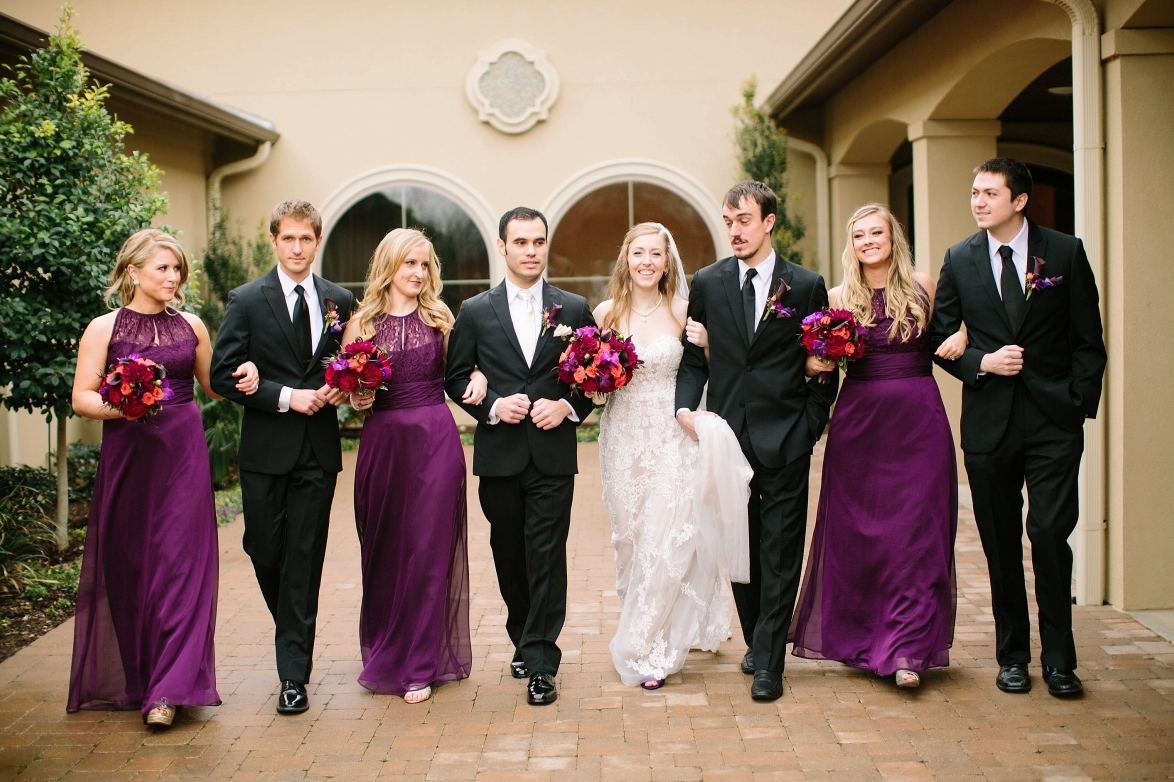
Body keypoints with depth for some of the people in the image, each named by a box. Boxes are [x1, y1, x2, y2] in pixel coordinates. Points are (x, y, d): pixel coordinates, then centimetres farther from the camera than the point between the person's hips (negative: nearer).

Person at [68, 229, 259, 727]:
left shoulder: (190, 326, 10)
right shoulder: (104, 328, 1)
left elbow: (212, 386, 20)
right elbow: (81, 398, -2)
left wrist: (243, 381, 0)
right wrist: (120, 406, -21)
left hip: (184, 451, 1)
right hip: (128, 455, -1)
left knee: (179, 561, -5)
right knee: (128, 564, 6)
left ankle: (167, 689, -4)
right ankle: (129, 678, 24)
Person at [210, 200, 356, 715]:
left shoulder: (340, 301, 8)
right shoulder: (247, 301, 1)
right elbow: (222, 374, -4)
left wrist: (337, 390, -5)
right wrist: (286, 396, -13)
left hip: (318, 449, 1)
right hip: (266, 449, -1)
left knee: (304, 559, 1)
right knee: (265, 551, 6)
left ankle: (294, 674, 7)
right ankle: (295, 639, 35)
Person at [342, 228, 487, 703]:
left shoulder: (439, 317, 6)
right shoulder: (361, 323, 4)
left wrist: (479, 377, -6)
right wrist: (357, 399, -12)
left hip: (436, 440, 0)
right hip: (382, 442, 0)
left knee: (429, 551, -1)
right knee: (383, 552, 8)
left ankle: (420, 665, 9)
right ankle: (383, 657, 27)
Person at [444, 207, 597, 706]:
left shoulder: (574, 309, 5)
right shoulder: (475, 311, 5)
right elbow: (456, 378, 6)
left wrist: (568, 406, -9)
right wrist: (493, 405, -10)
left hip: (554, 454, -1)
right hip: (499, 454, 2)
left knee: (546, 557, -5)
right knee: (509, 555, 12)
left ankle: (540, 664, 0)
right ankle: (524, 641, 32)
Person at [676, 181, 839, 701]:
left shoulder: (807, 286, 2)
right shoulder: (707, 282, 8)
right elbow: (694, 356, 10)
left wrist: (809, 429, -5)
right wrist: (686, 407, -6)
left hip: (784, 441, -2)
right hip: (726, 437, 2)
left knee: (779, 554, -1)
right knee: (740, 549, 11)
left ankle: (768, 664, 5)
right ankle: (756, 640, 28)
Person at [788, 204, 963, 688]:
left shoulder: (923, 287, 5)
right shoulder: (838, 298, 6)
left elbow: (947, 337, 17)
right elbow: (824, 362, 13)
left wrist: (962, 336, -4)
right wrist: (819, 363, -9)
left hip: (918, 421, -1)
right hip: (859, 423, 1)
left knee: (916, 531, -5)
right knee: (858, 533, 4)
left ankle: (907, 649, -4)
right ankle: (862, 638, 20)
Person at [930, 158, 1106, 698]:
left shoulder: (1066, 252, 2)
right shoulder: (959, 260, 6)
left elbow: (1088, 339, 3)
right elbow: (940, 338, 9)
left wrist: (1081, 404, -6)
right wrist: (981, 363, -9)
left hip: (1054, 418, -2)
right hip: (989, 420, 2)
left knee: (1050, 533, -9)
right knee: (1000, 542, 8)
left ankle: (1059, 658, 7)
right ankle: (1012, 654, 21)